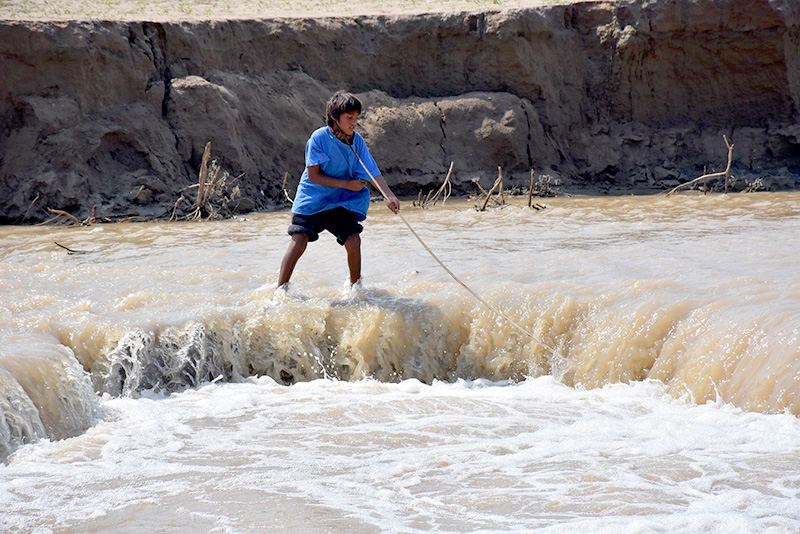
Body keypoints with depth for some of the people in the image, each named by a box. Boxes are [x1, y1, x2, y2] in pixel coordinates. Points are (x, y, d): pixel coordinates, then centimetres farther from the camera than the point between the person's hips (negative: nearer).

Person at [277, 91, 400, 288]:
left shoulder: (357, 141, -6)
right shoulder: (319, 138, -18)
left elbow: (373, 173, -8)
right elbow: (313, 175, -18)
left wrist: (389, 195, -24)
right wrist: (347, 184, -21)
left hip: (341, 201, 4)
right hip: (312, 198, -4)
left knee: (353, 240, -8)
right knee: (299, 242, -11)